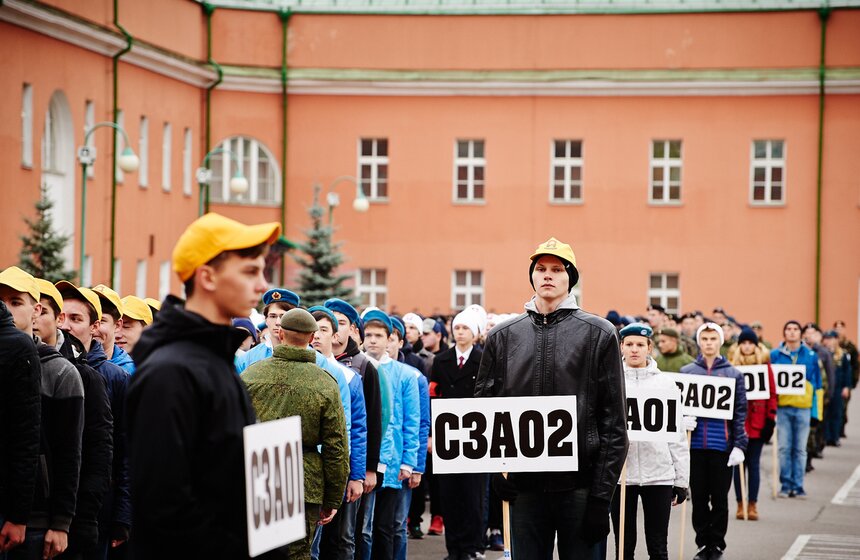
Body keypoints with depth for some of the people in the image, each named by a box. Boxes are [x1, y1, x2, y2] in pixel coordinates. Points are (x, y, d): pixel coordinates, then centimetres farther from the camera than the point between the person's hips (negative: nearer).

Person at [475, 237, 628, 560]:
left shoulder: (598, 334, 1)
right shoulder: (503, 337, 10)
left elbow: (614, 421, -2)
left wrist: (601, 494, -8)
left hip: (580, 485, -3)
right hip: (524, 487, 3)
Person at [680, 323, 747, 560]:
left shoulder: (733, 374, 4)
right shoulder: (686, 372, 7)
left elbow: (740, 412, 1)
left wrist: (739, 445, -6)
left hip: (722, 445, -1)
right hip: (695, 444, 1)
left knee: (719, 498, 4)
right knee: (698, 498, 5)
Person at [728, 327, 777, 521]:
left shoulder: (764, 365, 4)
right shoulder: (731, 365, 3)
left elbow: (772, 393, 3)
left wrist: (770, 418, -3)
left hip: (757, 422, 0)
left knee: (754, 464, 2)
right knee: (738, 463, 4)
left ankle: (753, 505, 7)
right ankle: (741, 505, 9)